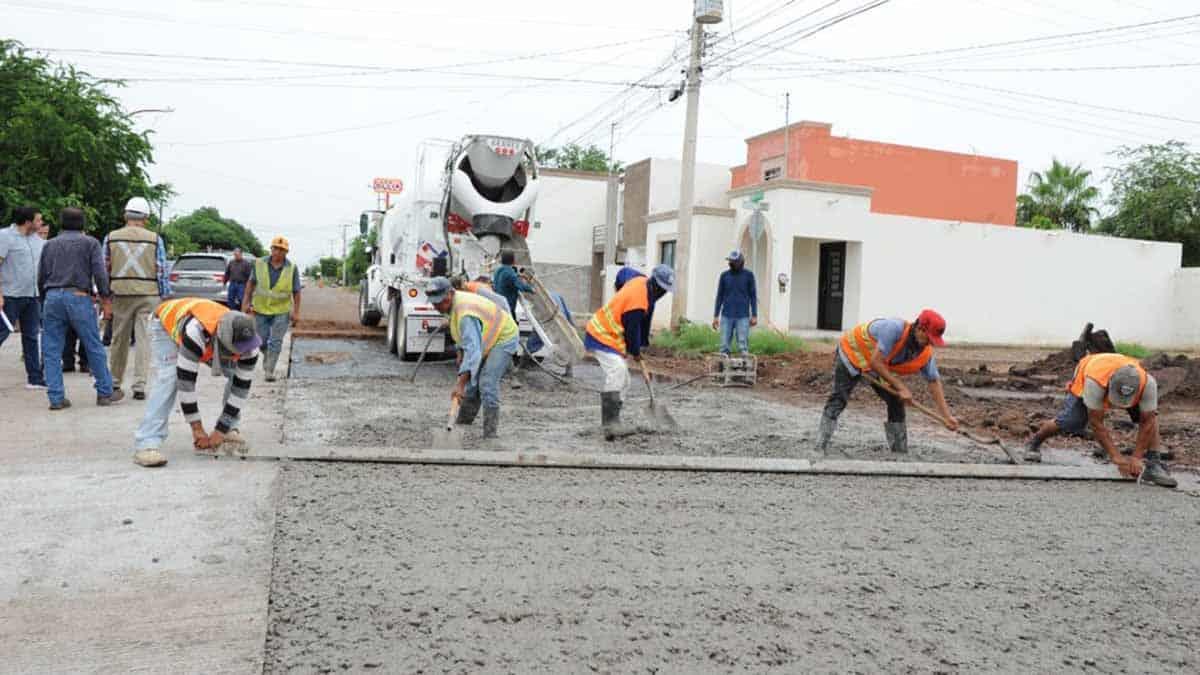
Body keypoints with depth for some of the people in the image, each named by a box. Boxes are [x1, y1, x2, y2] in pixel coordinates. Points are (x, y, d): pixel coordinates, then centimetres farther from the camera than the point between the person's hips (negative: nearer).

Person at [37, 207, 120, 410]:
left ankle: (56, 398, 4)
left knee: (51, 351, 7)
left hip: (52, 296, 3)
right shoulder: (90, 243, 5)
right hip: (78, 296, -3)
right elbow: (100, 273, -5)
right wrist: (106, 300, 0)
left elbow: (41, 277, 15)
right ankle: (105, 392, 9)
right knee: (94, 348, 4)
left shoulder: (50, 244, 16)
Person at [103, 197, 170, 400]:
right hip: (148, 295, -2)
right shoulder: (155, 239, -1)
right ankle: (139, 385, -2)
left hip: (121, 294, 2)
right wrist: (166, 299, 3)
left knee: (118, 340, 14)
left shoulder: (111, 238, 4)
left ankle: (115, 381, 26)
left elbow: (104, 269, 6)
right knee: (143, 340, 0)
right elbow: (162, 271, -3)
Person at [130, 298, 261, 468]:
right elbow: (186, 382, -41)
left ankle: (229, 430, 7)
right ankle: (147, 444, -31)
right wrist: (197, 429, -34)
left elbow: (241, 388, -23)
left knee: (238, 374, -8)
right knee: (168, 378, -28)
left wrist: (220, 432, -22)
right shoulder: (196, 333, -48)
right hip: (167, 326, -5)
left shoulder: (248, 344, -32)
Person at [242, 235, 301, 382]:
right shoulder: (260, 264, -10)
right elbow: (251, 282, 2)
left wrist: (296, 312, -9)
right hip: (261, 309, 2)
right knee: (262, 340, 12)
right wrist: (246, 302, -1)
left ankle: (269, 371, -2)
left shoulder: (292, 269, -13)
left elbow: (296, 291, -7)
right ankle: (267, 356, 41)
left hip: (281, 311, -2)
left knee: (276, 341, -7)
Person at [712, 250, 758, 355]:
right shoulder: (724, 275, 5)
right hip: (726, 316, 2)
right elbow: (719, 296, 9)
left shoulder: (748, 275, 1)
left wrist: (754, 315, -2)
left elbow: (753, 296, 3)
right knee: (724, 346, 1)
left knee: (743, 346, -5)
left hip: (743, 317, -2)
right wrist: (716, 316, 5)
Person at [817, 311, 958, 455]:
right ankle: (820, 447, -14)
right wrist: (901, 387, -34)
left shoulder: (926, 353, -17)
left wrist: (947, 416, -14)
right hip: (852, 352, -6)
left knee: (896, 401, -1)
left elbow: (935, 382, -9)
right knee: (838, 399, -14)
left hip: (881, 366, 6)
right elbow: (876, 362, -38)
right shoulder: (895, 329, -38)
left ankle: (900, 451, 9)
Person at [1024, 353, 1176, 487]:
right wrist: (1116, 457, -37)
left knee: (1151, 415, -20)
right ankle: (1034, 443, 16)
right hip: (1083, 382, -2)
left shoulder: (1148, 383, -40)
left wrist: (1136, 458, -32)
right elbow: (1096, 423, -37)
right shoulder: (1094, 381, -46)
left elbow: (1146, 422, -29)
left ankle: (1154, 463, -14)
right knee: (1070, 423, -11)